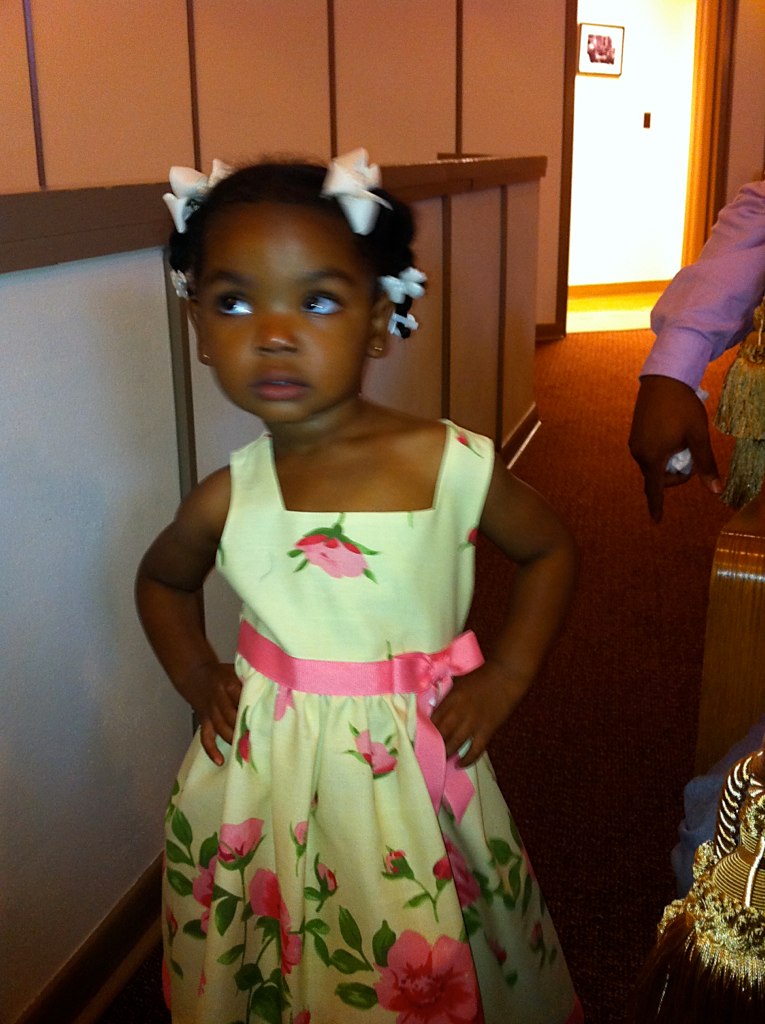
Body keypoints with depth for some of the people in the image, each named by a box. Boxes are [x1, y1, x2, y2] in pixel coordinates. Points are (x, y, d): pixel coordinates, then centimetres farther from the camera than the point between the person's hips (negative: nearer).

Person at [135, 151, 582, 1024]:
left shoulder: (451, 467, -15)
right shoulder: (226, 499, -8)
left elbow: (549, 550, 4)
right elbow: (161, 580, 15)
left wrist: (505, 677, -5)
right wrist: (198, 679, 1)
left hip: (413, 771, -1)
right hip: (259, 775, 2)